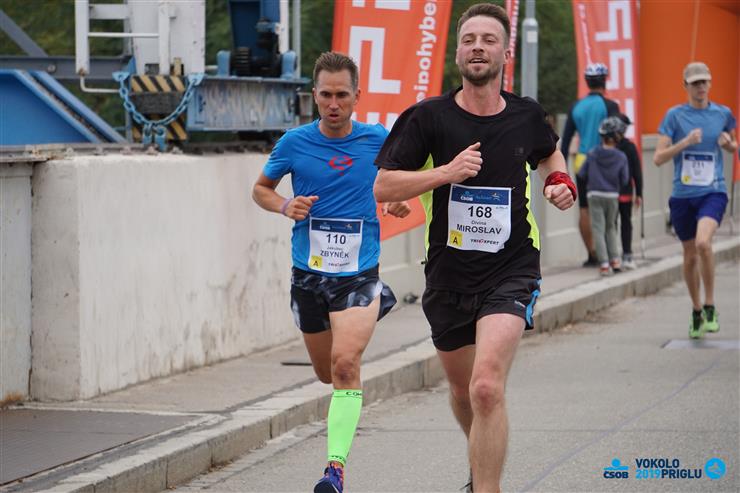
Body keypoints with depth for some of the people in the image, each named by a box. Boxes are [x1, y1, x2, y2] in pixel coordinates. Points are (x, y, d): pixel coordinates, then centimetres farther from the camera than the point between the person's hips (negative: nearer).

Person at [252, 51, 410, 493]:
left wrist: (401, 200, -5)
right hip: (309, 274, 3)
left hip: (359, 273, -3)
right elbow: (261, 188, 12)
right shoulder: (295, 143, -2)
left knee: (345, 364, -22)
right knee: (327, 372, 16)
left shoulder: (377, 140, -3)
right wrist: (285, 205, -9)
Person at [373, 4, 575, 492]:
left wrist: (561, 182, 5)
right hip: (449, 274, 2)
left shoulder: (526, 115, 2)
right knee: (463, 391, 20)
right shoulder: (429, 117, -6)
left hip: (511, 270, -2)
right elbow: (383, 186, -8)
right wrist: (447, 171, -19)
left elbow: (550, 153, 26)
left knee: (486, 387, -23)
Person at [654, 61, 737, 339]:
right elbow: (658, 158, -5)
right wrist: (685, 142, -19)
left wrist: (729, 144, -1)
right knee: (690, 257, 10)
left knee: (703, 243, -27)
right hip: (683, 195, 1)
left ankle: (710, 308, -13)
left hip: (713, 193, -1)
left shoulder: (723, 114, 4)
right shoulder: (675, 116, 0)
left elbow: (733, 147, 22)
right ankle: (696, 311, 31)